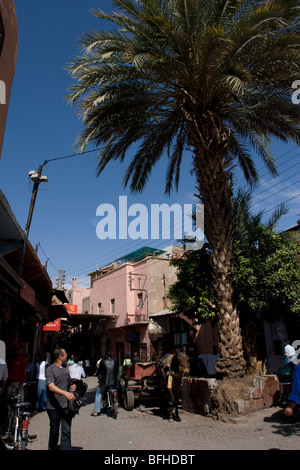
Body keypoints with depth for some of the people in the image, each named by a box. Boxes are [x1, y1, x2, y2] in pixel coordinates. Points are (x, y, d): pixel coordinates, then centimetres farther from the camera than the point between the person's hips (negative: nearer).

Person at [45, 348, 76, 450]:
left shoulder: (66, 369, 13)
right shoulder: (50, 369, -10)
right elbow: (51, 387, -22)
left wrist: (73, 387, 2)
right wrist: (65, 393, -34)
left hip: (66, 405, 5)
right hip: (54, 407, -4)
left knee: (66, 431, 1)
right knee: (54, 431, 11)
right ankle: (52, 448, 32)